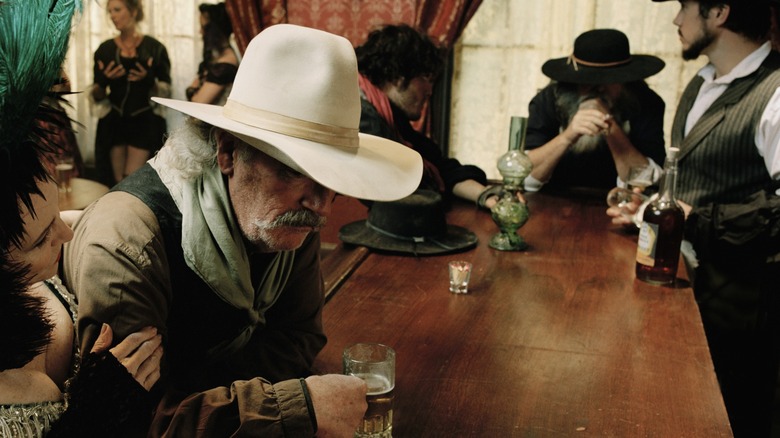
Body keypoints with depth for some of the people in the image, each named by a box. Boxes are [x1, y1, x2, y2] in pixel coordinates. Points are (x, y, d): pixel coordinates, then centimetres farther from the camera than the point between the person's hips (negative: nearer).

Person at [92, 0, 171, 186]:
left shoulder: (154, 48, -1)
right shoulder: (105, 49, 6)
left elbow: (166, 90, 1)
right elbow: (97, 96, 8)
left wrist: (149, 80, -18)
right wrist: (103, 80, -13)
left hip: (144, 123, -3)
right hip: (114, 123, 3)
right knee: (117, 184, 2)